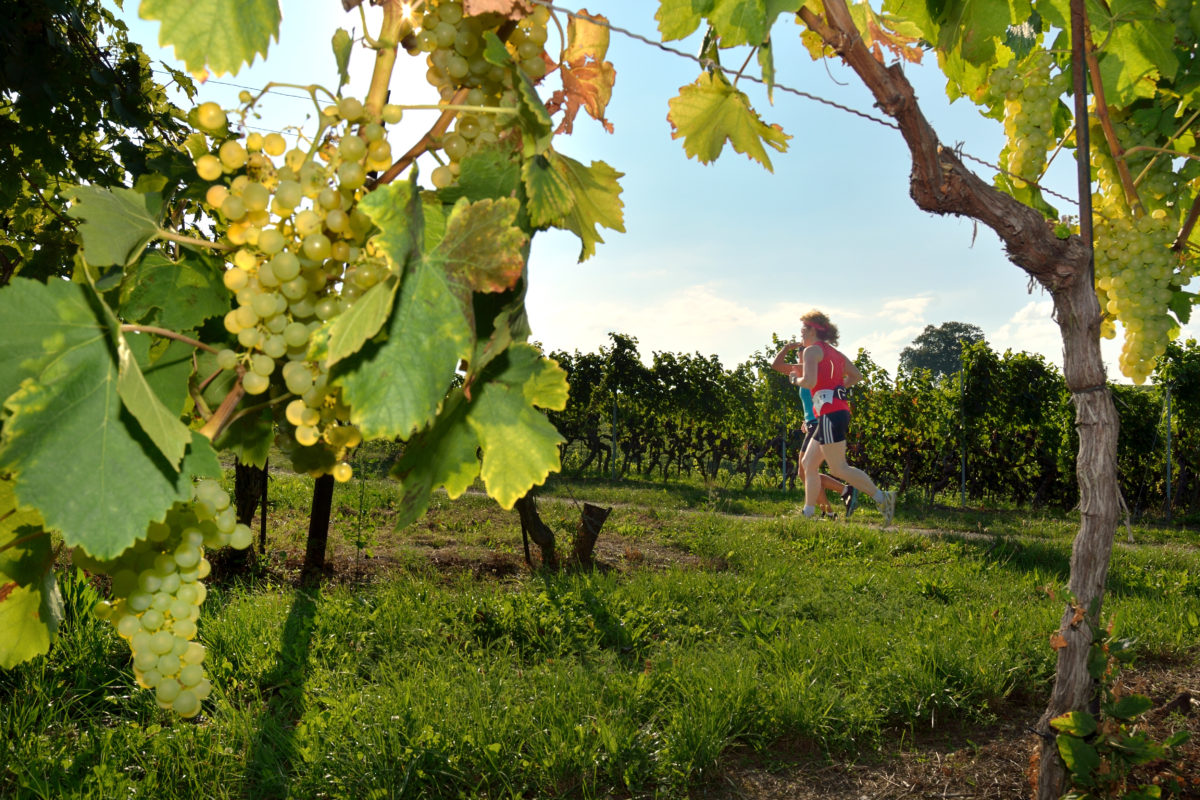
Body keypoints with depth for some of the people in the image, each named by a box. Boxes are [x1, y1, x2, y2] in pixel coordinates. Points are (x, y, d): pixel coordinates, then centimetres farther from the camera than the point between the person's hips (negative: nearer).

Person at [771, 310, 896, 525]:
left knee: (839, 469, -10)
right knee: (808, 463, 12)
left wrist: (795, 379, 1)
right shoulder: (834, 352, 22)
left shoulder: (812, 350, -4)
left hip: (830, 413, -10)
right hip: (840, 410, 10)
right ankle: (808, 513, 11)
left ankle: (882, 498, -13)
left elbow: (809, 381, -18)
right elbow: (857, 376, 22)